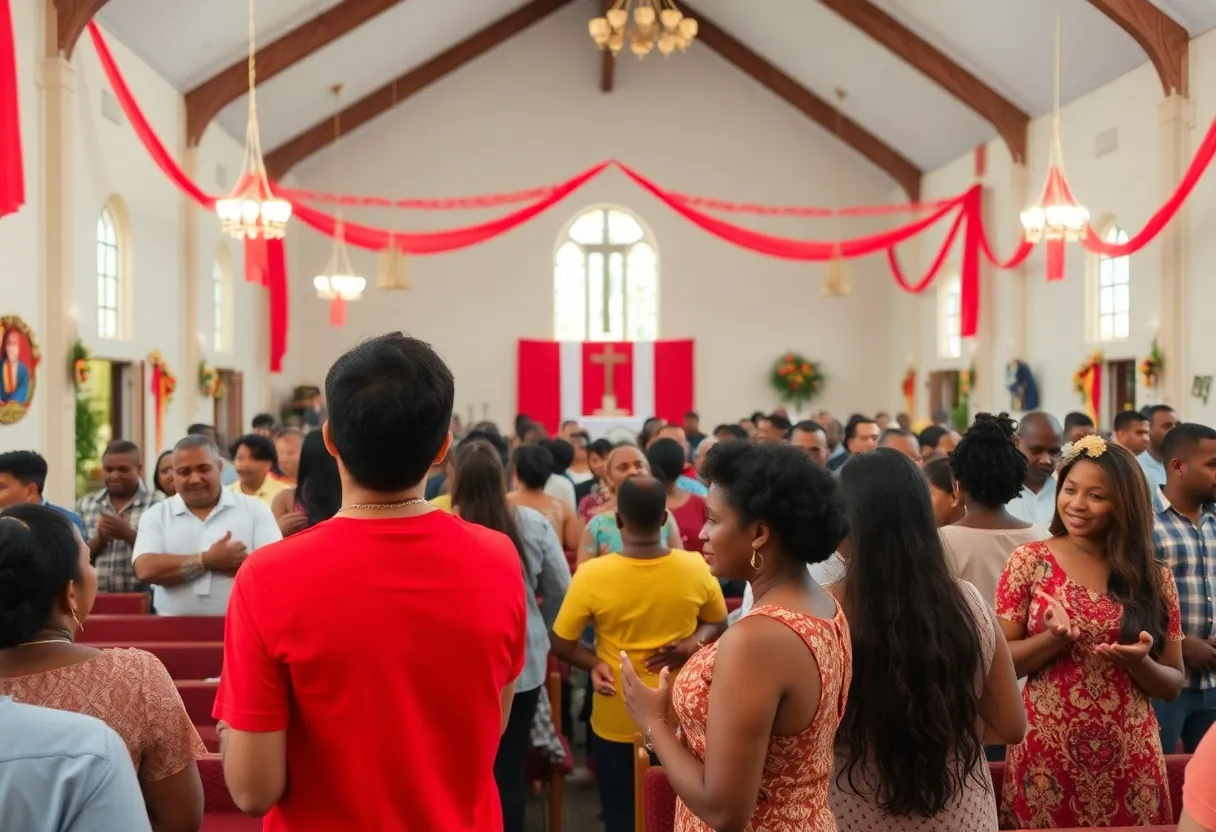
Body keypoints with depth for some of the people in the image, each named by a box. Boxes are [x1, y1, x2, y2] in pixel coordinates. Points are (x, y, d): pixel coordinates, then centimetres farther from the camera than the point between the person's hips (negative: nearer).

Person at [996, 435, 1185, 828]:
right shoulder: (1029, 561, -3)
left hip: (1130, 759, 1)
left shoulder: (1154, 578, 1)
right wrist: (1054, 639, -20)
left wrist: (1138, 661, -15)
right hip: (1046, 754, -1)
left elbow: (1173, 684, 5)